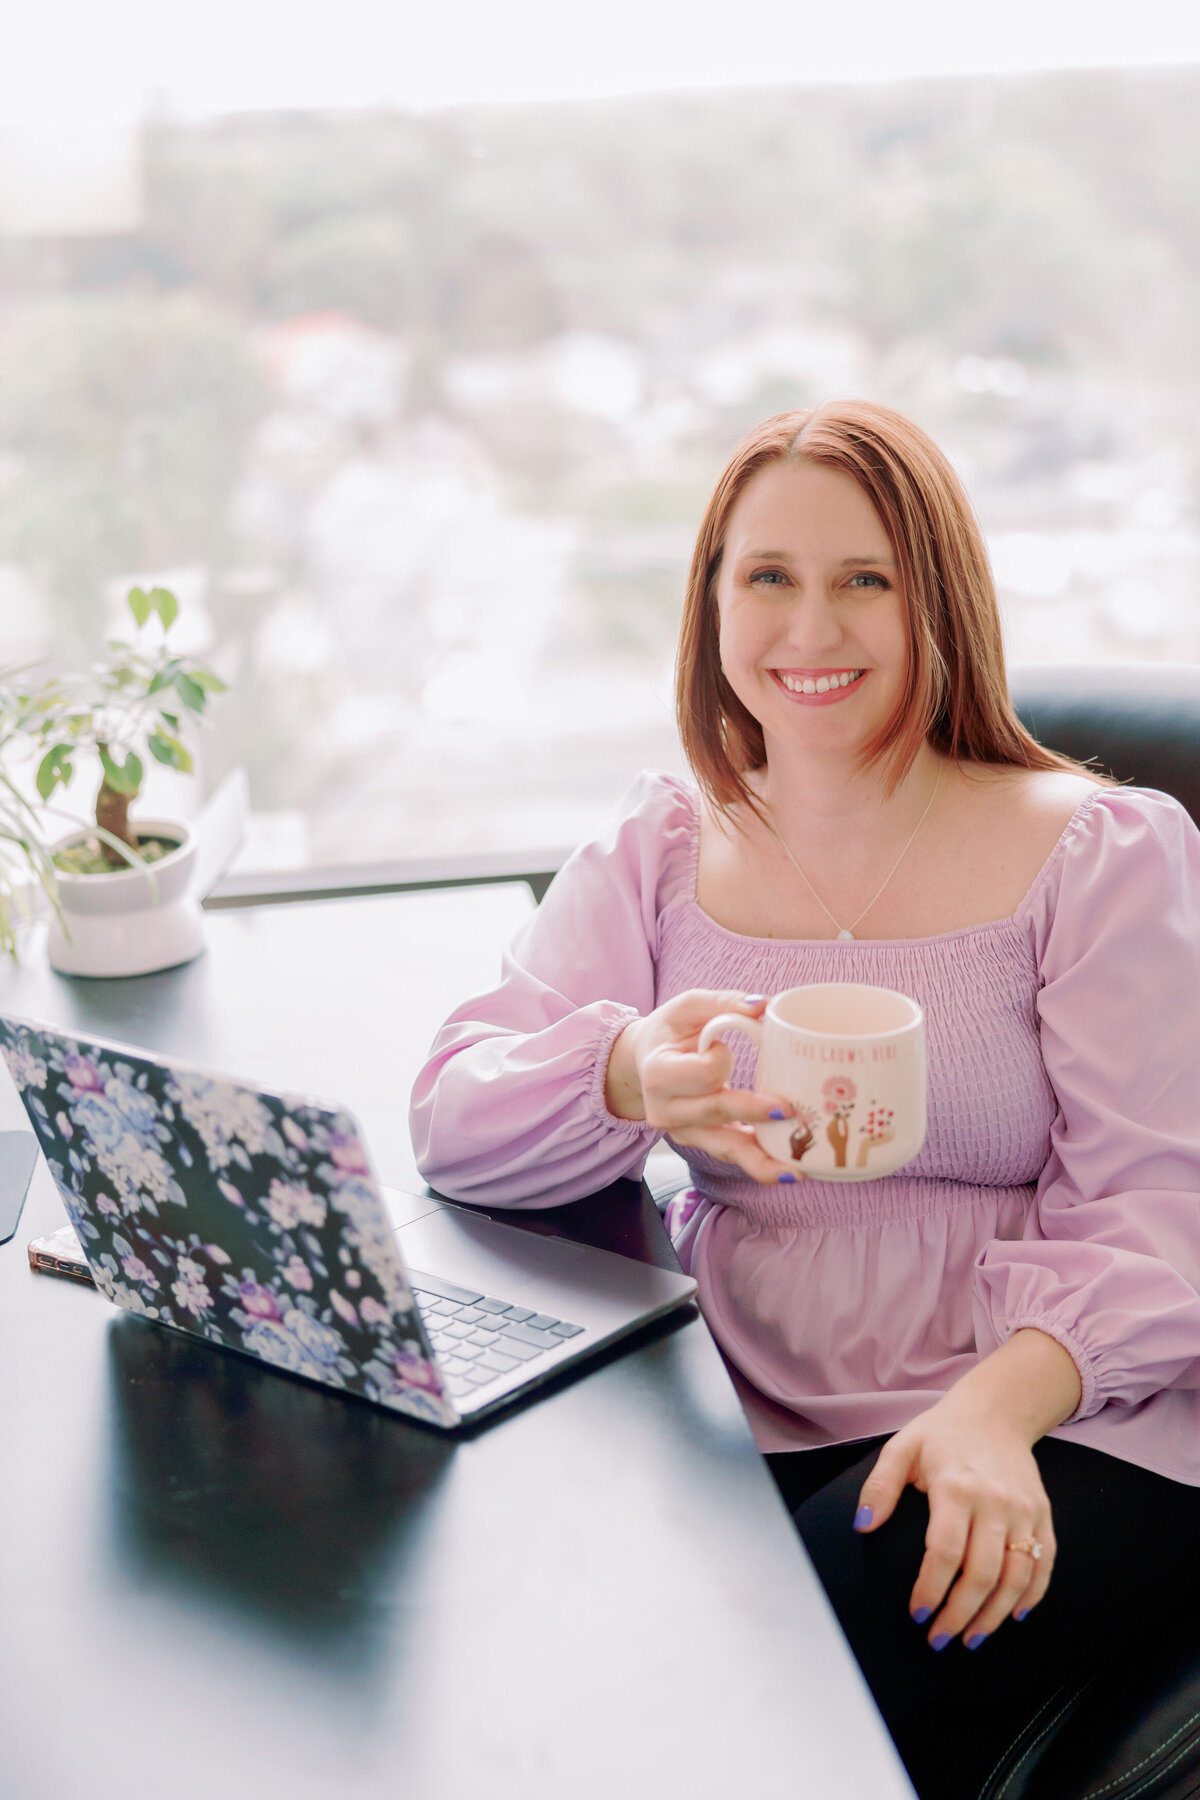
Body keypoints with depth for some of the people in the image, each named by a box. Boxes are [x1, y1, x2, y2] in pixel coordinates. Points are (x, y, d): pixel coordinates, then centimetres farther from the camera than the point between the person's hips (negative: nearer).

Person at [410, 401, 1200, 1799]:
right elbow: (451, 1119, -1)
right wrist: (628, 1078, -25)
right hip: (738, 1418, 4)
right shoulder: (658, 855, 9)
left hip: (1057, 1425, -3)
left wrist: (1001, 1404, -26)